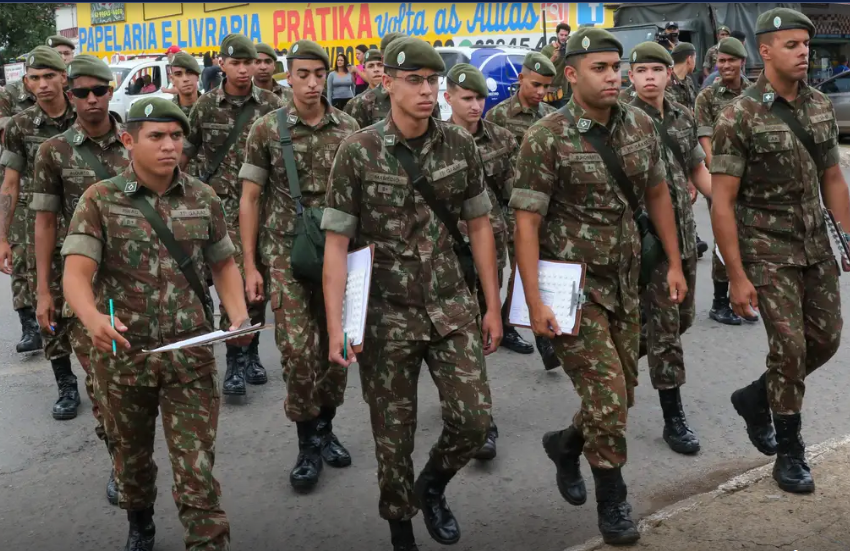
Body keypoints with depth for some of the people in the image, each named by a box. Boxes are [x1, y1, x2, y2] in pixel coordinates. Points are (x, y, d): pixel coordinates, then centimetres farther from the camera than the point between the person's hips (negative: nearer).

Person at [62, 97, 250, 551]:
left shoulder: (203, 199, 0)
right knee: (131, 456, 22)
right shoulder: (100, 201, -7)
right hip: (122, 354, 0)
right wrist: (92, 318, -39)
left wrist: (239, 315, -6)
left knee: (197, 470, -4)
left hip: (190, 356, 0)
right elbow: (76, 273, -17)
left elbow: (223, 263, 12)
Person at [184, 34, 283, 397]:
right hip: (224, 205, -1)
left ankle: (251, 352, 24)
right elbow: (185, 151, 10)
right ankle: (235, 361, -4)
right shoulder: (206, 106, 1)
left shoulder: (271, 105, 1)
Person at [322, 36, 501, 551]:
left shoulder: (460, 145, -1)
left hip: (452, 308, 3)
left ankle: (432, 486, 31)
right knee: (394, 434, 8)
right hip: (386, 315, -2)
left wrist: (493, 306, 7)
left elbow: (479, 225, 7)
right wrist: (336, 326, -14)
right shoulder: (358, 152, -9)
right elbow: (337, 243, -8)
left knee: (474, 419, -2)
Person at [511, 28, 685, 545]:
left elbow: (658, 193, 13)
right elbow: (527, 223, -16)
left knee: (623, 392, 14)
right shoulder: (546, 139, -15)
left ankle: (566, 444, 43)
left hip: (624, 282, 6)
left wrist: (675, 264, 12)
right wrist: (535, 303, -21)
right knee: (606, 395, -6)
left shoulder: (640, 124, 2)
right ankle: (612, 503, 15)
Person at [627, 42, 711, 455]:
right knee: (664, 326, -3)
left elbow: (698, 171, 16)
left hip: (684, 234, 7)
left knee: (682, 317, 16)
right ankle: (673, 417, 7)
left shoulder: (684, 116, 8)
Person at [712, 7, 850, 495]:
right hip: (768, 251, -6)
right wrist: (737, 277, -16)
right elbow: (723, 202, -14)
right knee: (790, 346, -6)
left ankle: (755, 399, 34)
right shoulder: (740, 117, -14)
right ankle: (790, 453, 13)